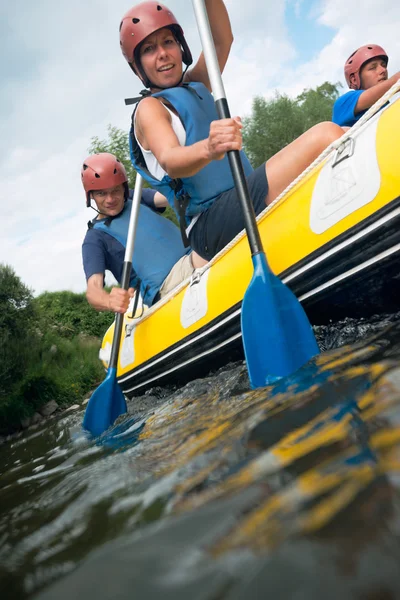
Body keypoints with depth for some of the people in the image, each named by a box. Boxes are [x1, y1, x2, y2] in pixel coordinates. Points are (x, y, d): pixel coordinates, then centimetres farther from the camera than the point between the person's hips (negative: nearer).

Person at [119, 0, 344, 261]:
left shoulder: (196, 86, 24)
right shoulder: (149, 108, 1)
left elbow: (223, 41, 10)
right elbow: (169, 162, -20)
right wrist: (207, 149, -41)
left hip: (245, 207, 9)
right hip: (211, 227, -8)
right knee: (326, 137, -20)